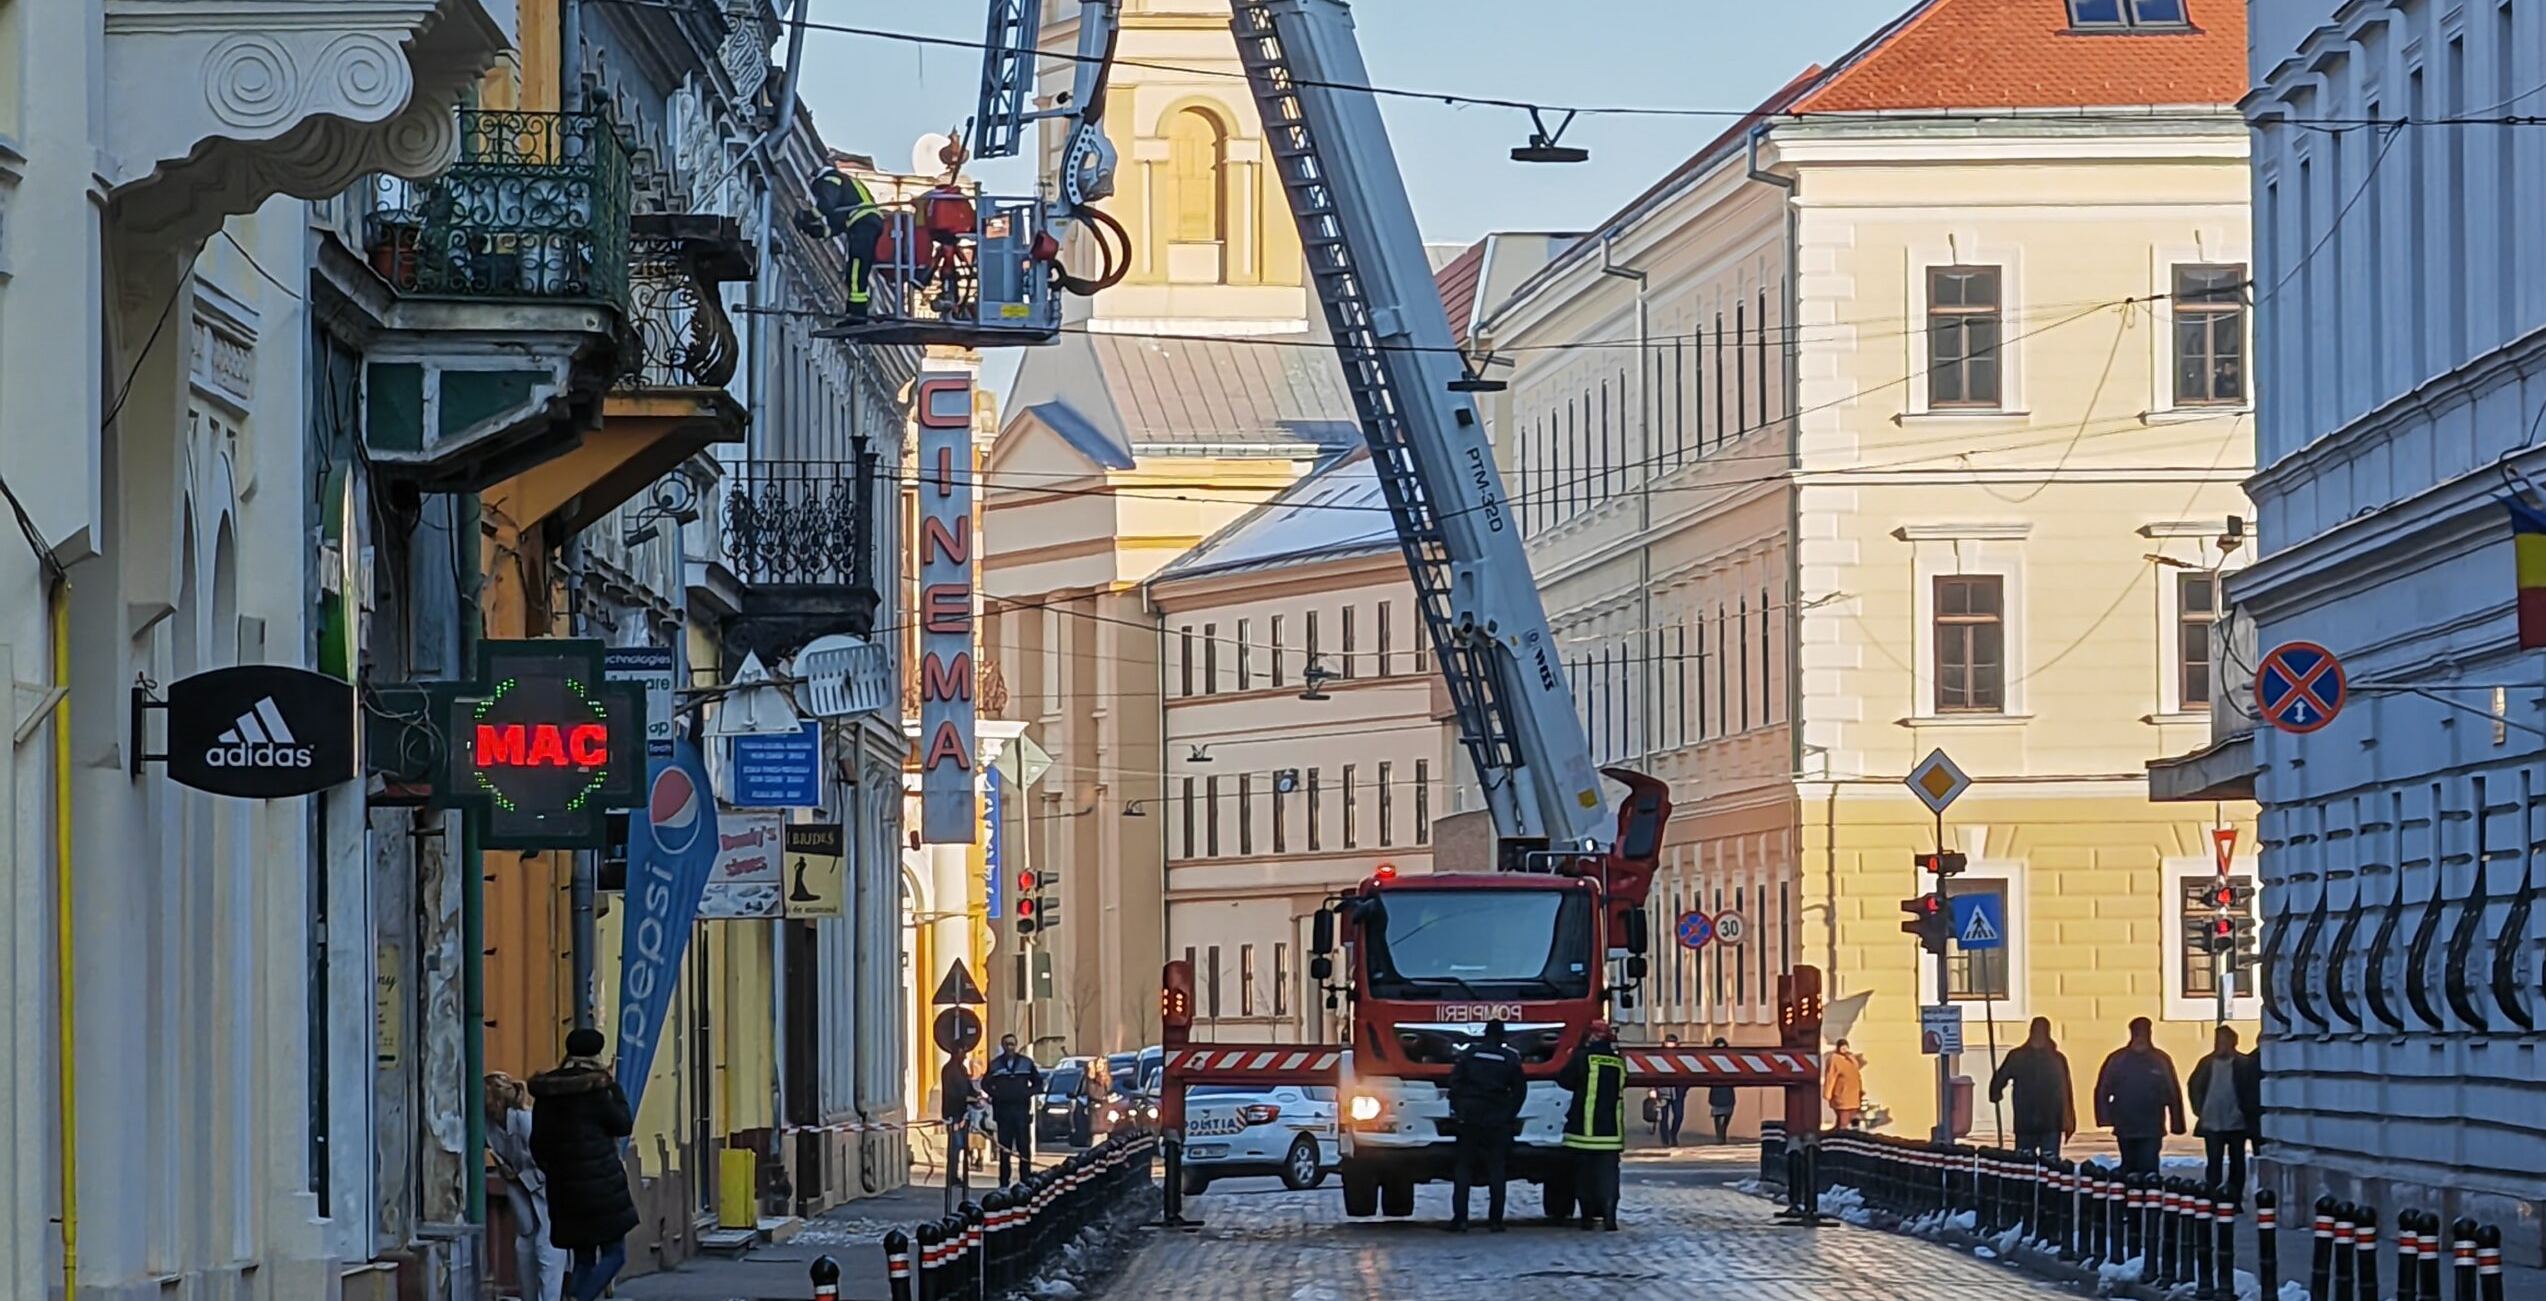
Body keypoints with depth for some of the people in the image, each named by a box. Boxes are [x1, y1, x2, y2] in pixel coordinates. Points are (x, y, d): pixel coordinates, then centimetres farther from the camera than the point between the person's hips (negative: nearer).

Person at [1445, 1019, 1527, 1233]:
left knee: (1464, 1168, 4)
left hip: (1470, 1118, 0)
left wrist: (1457, 1108, 7)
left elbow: (1455, 1081, 0)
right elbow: (1520, 1090, 6)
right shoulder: (1511, 1058, 2)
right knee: (1496, 1170, 4)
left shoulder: (1471, 1053, 2)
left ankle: (1460, 1219, -5)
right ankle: (1495, 1220, -1)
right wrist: (1510, 1113, 15)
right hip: (1498, 1119, 0)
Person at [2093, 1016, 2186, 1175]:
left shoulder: (2161, 1060, -1)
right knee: (2129, 1169, 12)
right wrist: (2106, 1118, -9)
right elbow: (2103, 1090, 2)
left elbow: (2172, 1093, 2)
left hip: (2152, 1129, -2)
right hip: (2125, 1128, 2)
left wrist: (2177, 1124, 1)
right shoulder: (2118, 1059, 0)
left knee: (2149, 1170, -10)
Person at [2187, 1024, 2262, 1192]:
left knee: (2236, 1163, 7)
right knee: (2214, 1163, 1)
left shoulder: (2244, 1064, -6)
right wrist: (2199, 1109, 3)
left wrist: (2247, 1111, -10)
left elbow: (2252, 1090, -4)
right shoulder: (2206, 1063, 4)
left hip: (2236, 1123, -2)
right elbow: (2195, 1087, 12)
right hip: (2212, 1123, 2)